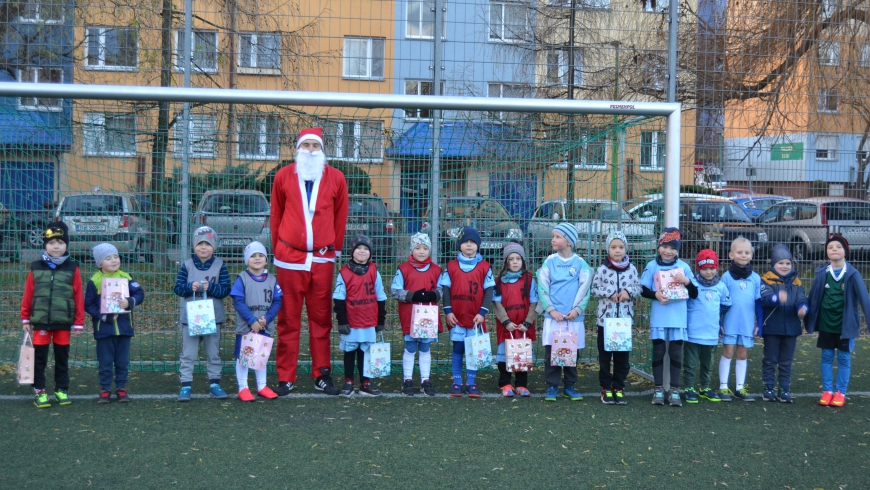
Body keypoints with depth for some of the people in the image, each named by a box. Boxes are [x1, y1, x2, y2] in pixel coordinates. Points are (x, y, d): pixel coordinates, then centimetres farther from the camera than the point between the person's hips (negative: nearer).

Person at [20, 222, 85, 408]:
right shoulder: (36, 268, 1)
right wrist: (25, 318, 5)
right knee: (39, 357, 5)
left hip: (64, 322, 0)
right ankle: (39, 391, 15)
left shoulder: (72, 268, -2)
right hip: (40, 321, 1)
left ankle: (61, 390, 21)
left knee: (62, 357, 10)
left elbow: (79, 297, -2)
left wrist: (79, 322, -2)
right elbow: (28, 295, 4)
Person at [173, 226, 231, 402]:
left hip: (213, 318, 1)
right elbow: (177, 287, -4)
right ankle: (185, 385, 8)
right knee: (188, 354, 3)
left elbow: (226, 289, -6)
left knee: (214, 353, 11)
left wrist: (210, 287, -21)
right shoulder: (187, 265, 0)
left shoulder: (219, 266, -1)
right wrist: (190, 286, -22)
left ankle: (214, 383, 21)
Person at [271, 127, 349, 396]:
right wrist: (278, 249, 11)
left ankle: (322, 375, 16)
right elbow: (276, 216, 11)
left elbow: (340, 217, 11)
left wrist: (336, 248, 13)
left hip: (322, 259, 1)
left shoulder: (335, 178, 6)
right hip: (290, 258, -1)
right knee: (288, 319, 3)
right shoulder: (283, 176, 5)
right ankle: (286, 377, 9)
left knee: (321, 318, 7)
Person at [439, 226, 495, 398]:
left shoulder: (484, 267, 0)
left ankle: (471, 383, 13)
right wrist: (448, 311, -4)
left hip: (476, 317, 0)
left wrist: (482, 312, -7)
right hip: (456, 316, 0)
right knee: (458, 349, 6)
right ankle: (457, 383, 13)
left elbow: (489, 290, 0)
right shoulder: (451, 266, 3)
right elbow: (445, 289, 3)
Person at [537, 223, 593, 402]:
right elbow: (542, 287, -1)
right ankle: (552, 386, 12)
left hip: (573, 317, 0)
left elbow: (585, 288, 0)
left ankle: (569, 386, 19)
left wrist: (577, 309, -12)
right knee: (551, 352, 1)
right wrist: (551, 309, -11)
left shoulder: (580, 263, 2)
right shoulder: (549, 262, 3)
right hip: (552, 316, 0)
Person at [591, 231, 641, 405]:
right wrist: (609, 294, -16)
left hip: (625, 318, 2)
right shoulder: (602, 269, -4)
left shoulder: (631, 268, 2)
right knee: (605, 355, 5)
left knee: (622, 355, 7)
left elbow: (639, 288, 6)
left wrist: (629, 291, -13)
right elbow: (594, 289, -2)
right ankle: (606, 388, 14)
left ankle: (619, 388, 17)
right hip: (605, 317, -2)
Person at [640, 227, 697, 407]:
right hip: (658, 317, 0)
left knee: (676, 353, 6)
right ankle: (658, 389, 17)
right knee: (658, 352, 7)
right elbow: (643, 290, 0)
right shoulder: (652, 266, -1)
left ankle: (674, 390, 15)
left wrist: (687, 281, -15)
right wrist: (655, 294, -18)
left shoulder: (684, 267, 2)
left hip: (678, 318, 1)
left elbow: (694, 294, 3)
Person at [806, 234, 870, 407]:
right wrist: (809, 322, 4)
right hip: (826, 324, 2)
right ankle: (827, 391, 19)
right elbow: (813, 298, 2)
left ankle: (841, 393, 17)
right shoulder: (822, 273, -3)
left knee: (844, 358, 7)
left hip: (845, 324, -2)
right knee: (826, 357, 9)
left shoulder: (852, 274, -9)